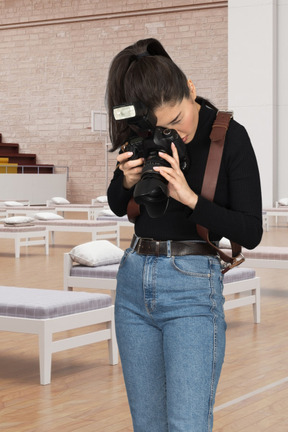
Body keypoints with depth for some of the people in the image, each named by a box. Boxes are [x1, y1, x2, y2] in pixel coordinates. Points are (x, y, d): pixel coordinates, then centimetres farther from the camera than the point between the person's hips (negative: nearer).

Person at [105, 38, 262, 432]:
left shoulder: (230, 137, -9)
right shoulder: (145, 138, 3)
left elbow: (251, 232, -10)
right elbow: (117, 207, 16)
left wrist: (190, 197, -22)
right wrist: (128, 181, -7)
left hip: (193, 287, -5)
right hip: (133, 282, 5)